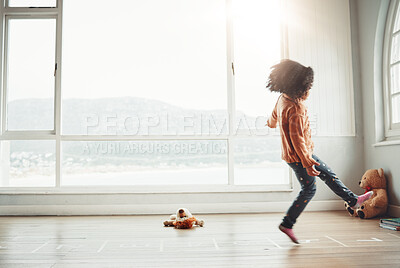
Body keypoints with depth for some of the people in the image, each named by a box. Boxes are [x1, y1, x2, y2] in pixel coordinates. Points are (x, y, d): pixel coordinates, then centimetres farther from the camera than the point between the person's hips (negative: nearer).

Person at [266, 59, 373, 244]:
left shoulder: (283, 99, 1)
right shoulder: (296, 109, -28)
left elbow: (273, 118, 19)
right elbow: (297, 138, -31)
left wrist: (272, 123, 43)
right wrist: (306, 162, -31)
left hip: (303, 152, 10)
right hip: (299, 155, -10)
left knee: (328, 175, 20)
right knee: (309, 189, 4)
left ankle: (353, 200, 35)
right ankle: (287, 224, 13)